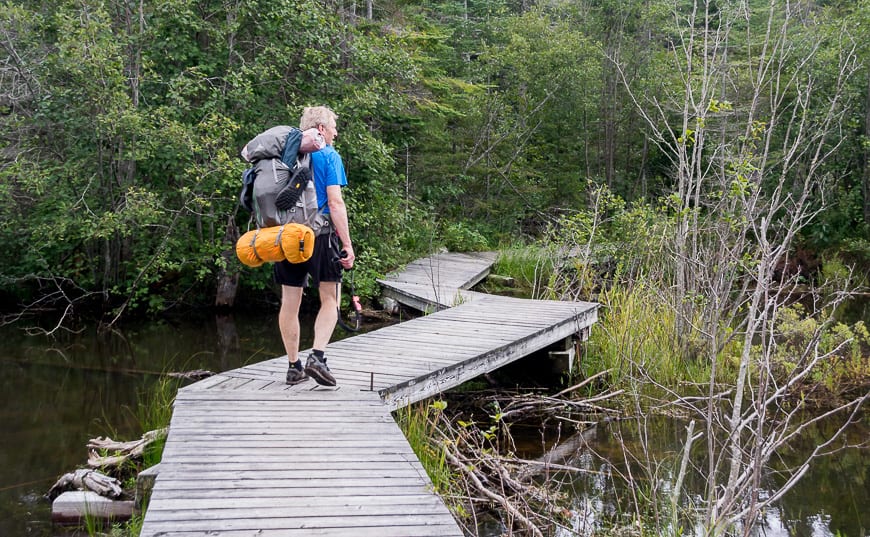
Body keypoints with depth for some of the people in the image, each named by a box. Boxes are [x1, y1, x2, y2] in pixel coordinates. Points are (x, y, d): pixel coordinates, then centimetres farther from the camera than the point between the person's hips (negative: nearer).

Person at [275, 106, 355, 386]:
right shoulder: (328, 155, -5)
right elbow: (335, 203, -12)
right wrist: (347, 244, -11)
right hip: (319, 236, -5)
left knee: (290, 302, 9)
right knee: (330, 300, 5)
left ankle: (294, 366, 15)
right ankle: (317, 356, -12)